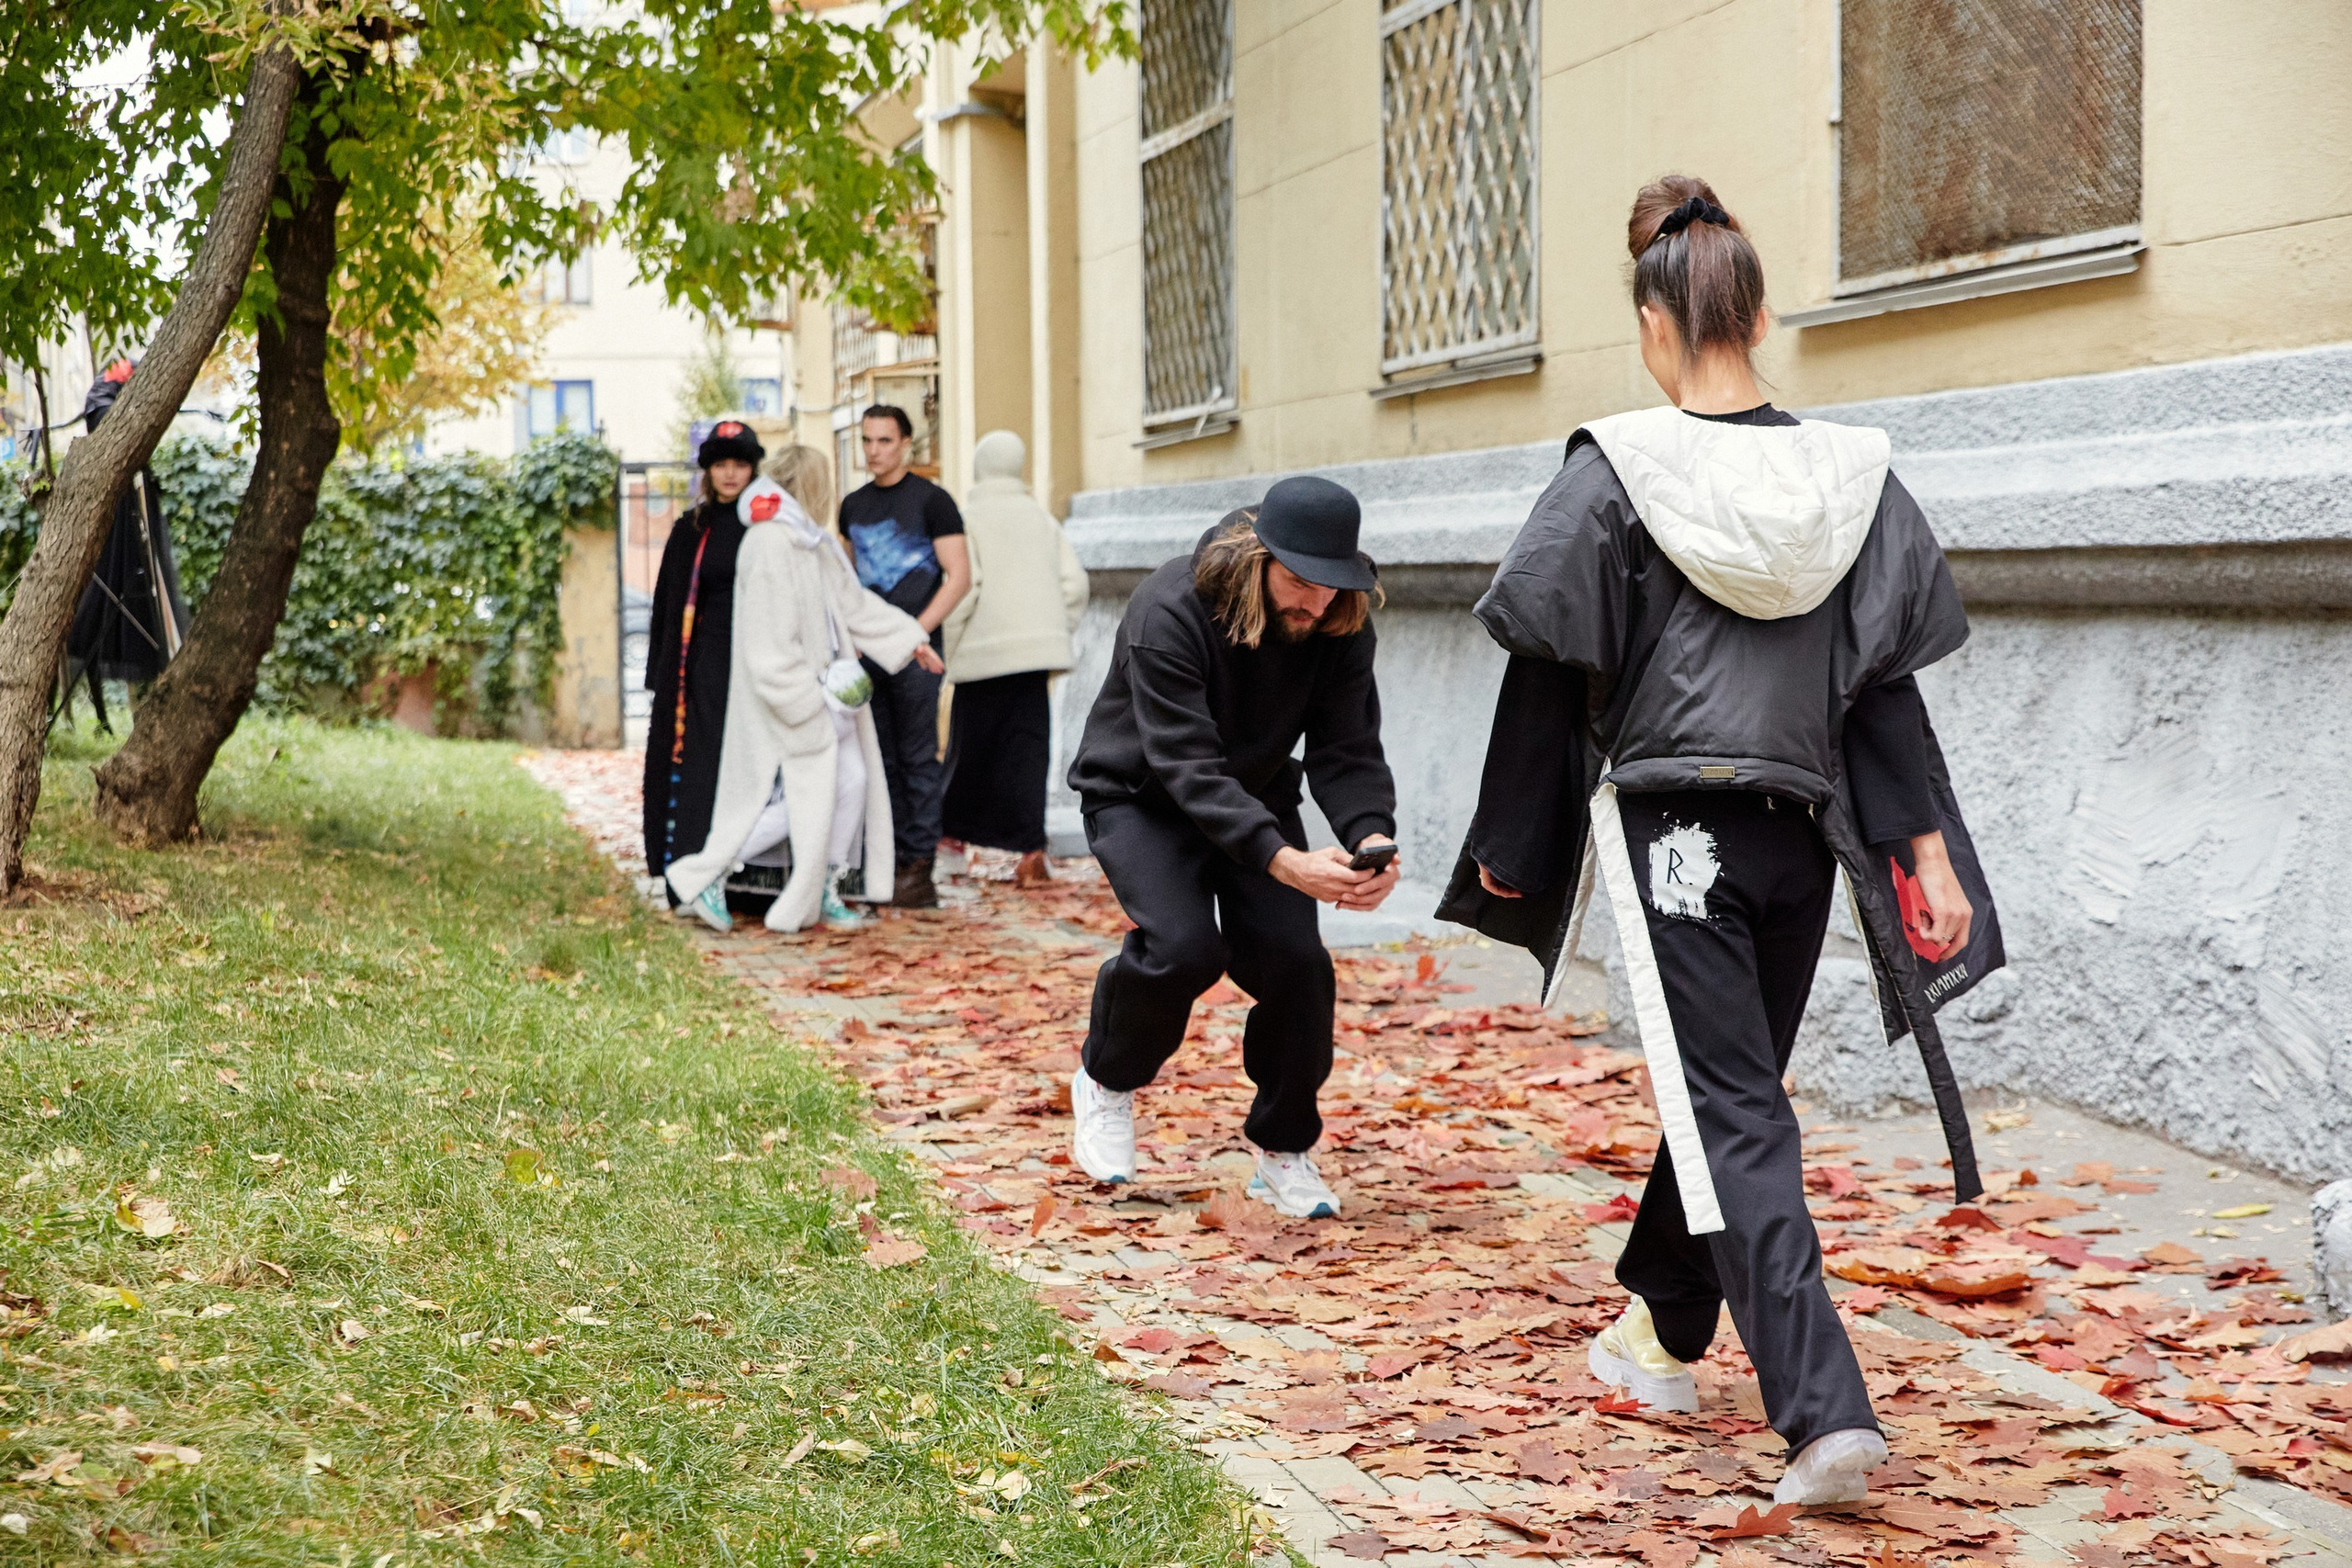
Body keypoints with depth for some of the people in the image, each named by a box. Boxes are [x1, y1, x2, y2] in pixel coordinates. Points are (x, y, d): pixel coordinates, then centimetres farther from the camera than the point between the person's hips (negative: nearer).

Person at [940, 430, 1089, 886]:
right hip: (1036, 651, 3)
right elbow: (1074, 583, 5)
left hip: (983, 653, -3)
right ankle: (1030, 847, -11)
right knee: (1027, 746, 1)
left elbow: (964, 587, -13)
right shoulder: (1042, 518, 9)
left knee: (972, 745, 12)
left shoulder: (971, 519, -5)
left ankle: (954, 827, 29)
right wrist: (1055, 633, 15)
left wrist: (949, 649, -4)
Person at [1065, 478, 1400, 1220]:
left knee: (1293, 956, -15)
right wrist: (1284, 861, -49)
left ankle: (1284, 1151, 6)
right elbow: (1188, 766, -36)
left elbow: (1346, 750, -17)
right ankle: (1105, 1082, 4)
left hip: (1256, 799, 4)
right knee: (1184, 947, -27)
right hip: (1140, 796, -4)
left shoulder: (1341, 628, -16)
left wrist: (1372, 836, -40)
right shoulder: (1169, 611, -32)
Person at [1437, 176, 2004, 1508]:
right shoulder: (1850, 476, 3)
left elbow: (1553, 675, -5)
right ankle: (1664, 1334, 39)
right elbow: (1887, 685, 3)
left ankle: (1826, 1412, -16)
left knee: (1732, 1124, -4)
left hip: (1670, 827, -5)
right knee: (1731, 1092, 20)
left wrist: (1512, 845, 4)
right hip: (1800, 832, 5)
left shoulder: (1616, 471, -9)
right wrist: (1928, 848, 5)